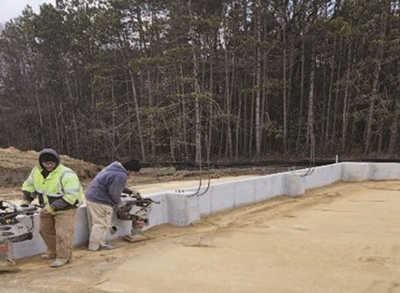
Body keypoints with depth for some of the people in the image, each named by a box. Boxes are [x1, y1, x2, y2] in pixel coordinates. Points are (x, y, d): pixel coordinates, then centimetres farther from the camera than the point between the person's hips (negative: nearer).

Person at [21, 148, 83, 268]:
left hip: (65, 209, -8)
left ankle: (63, 257, 4)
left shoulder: (66, 174, -28)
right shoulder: (37, 171, -5)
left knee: (63, 234, -10)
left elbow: (72, 195, -32)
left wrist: (53, 207, -32)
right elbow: (29, 185, 12)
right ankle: (53, 252, 37)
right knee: (45, 230, 19)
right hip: (47, 208, 8)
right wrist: (26, 199, -3)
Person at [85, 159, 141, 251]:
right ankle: (95, 246, 11)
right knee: (101, 224, 2)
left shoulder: (115, 167, 10)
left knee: (96, 223, 18)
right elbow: (114, 193, -19)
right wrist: (120, 203, 0)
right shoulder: (121, 176, -23)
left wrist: (130, 191, 24)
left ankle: (98, 243, 29)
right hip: (100, 201, -11)